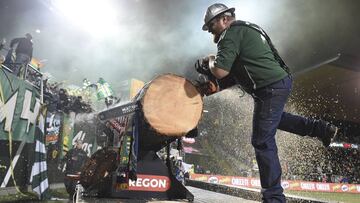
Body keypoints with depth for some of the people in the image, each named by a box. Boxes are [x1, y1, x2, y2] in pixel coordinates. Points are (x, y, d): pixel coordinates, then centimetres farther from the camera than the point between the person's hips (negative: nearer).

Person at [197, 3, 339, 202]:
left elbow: (220, 71, -20)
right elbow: (240, 70, 21)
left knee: (262, 142, -3)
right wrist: (218, 85, 10)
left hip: (270, 89, -10)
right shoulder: (243, 29, 20)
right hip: (281, 81, 10)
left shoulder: (231, 34, -11)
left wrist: (210, 60, 1)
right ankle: (321, 128, 33)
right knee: (272, 118, 35)